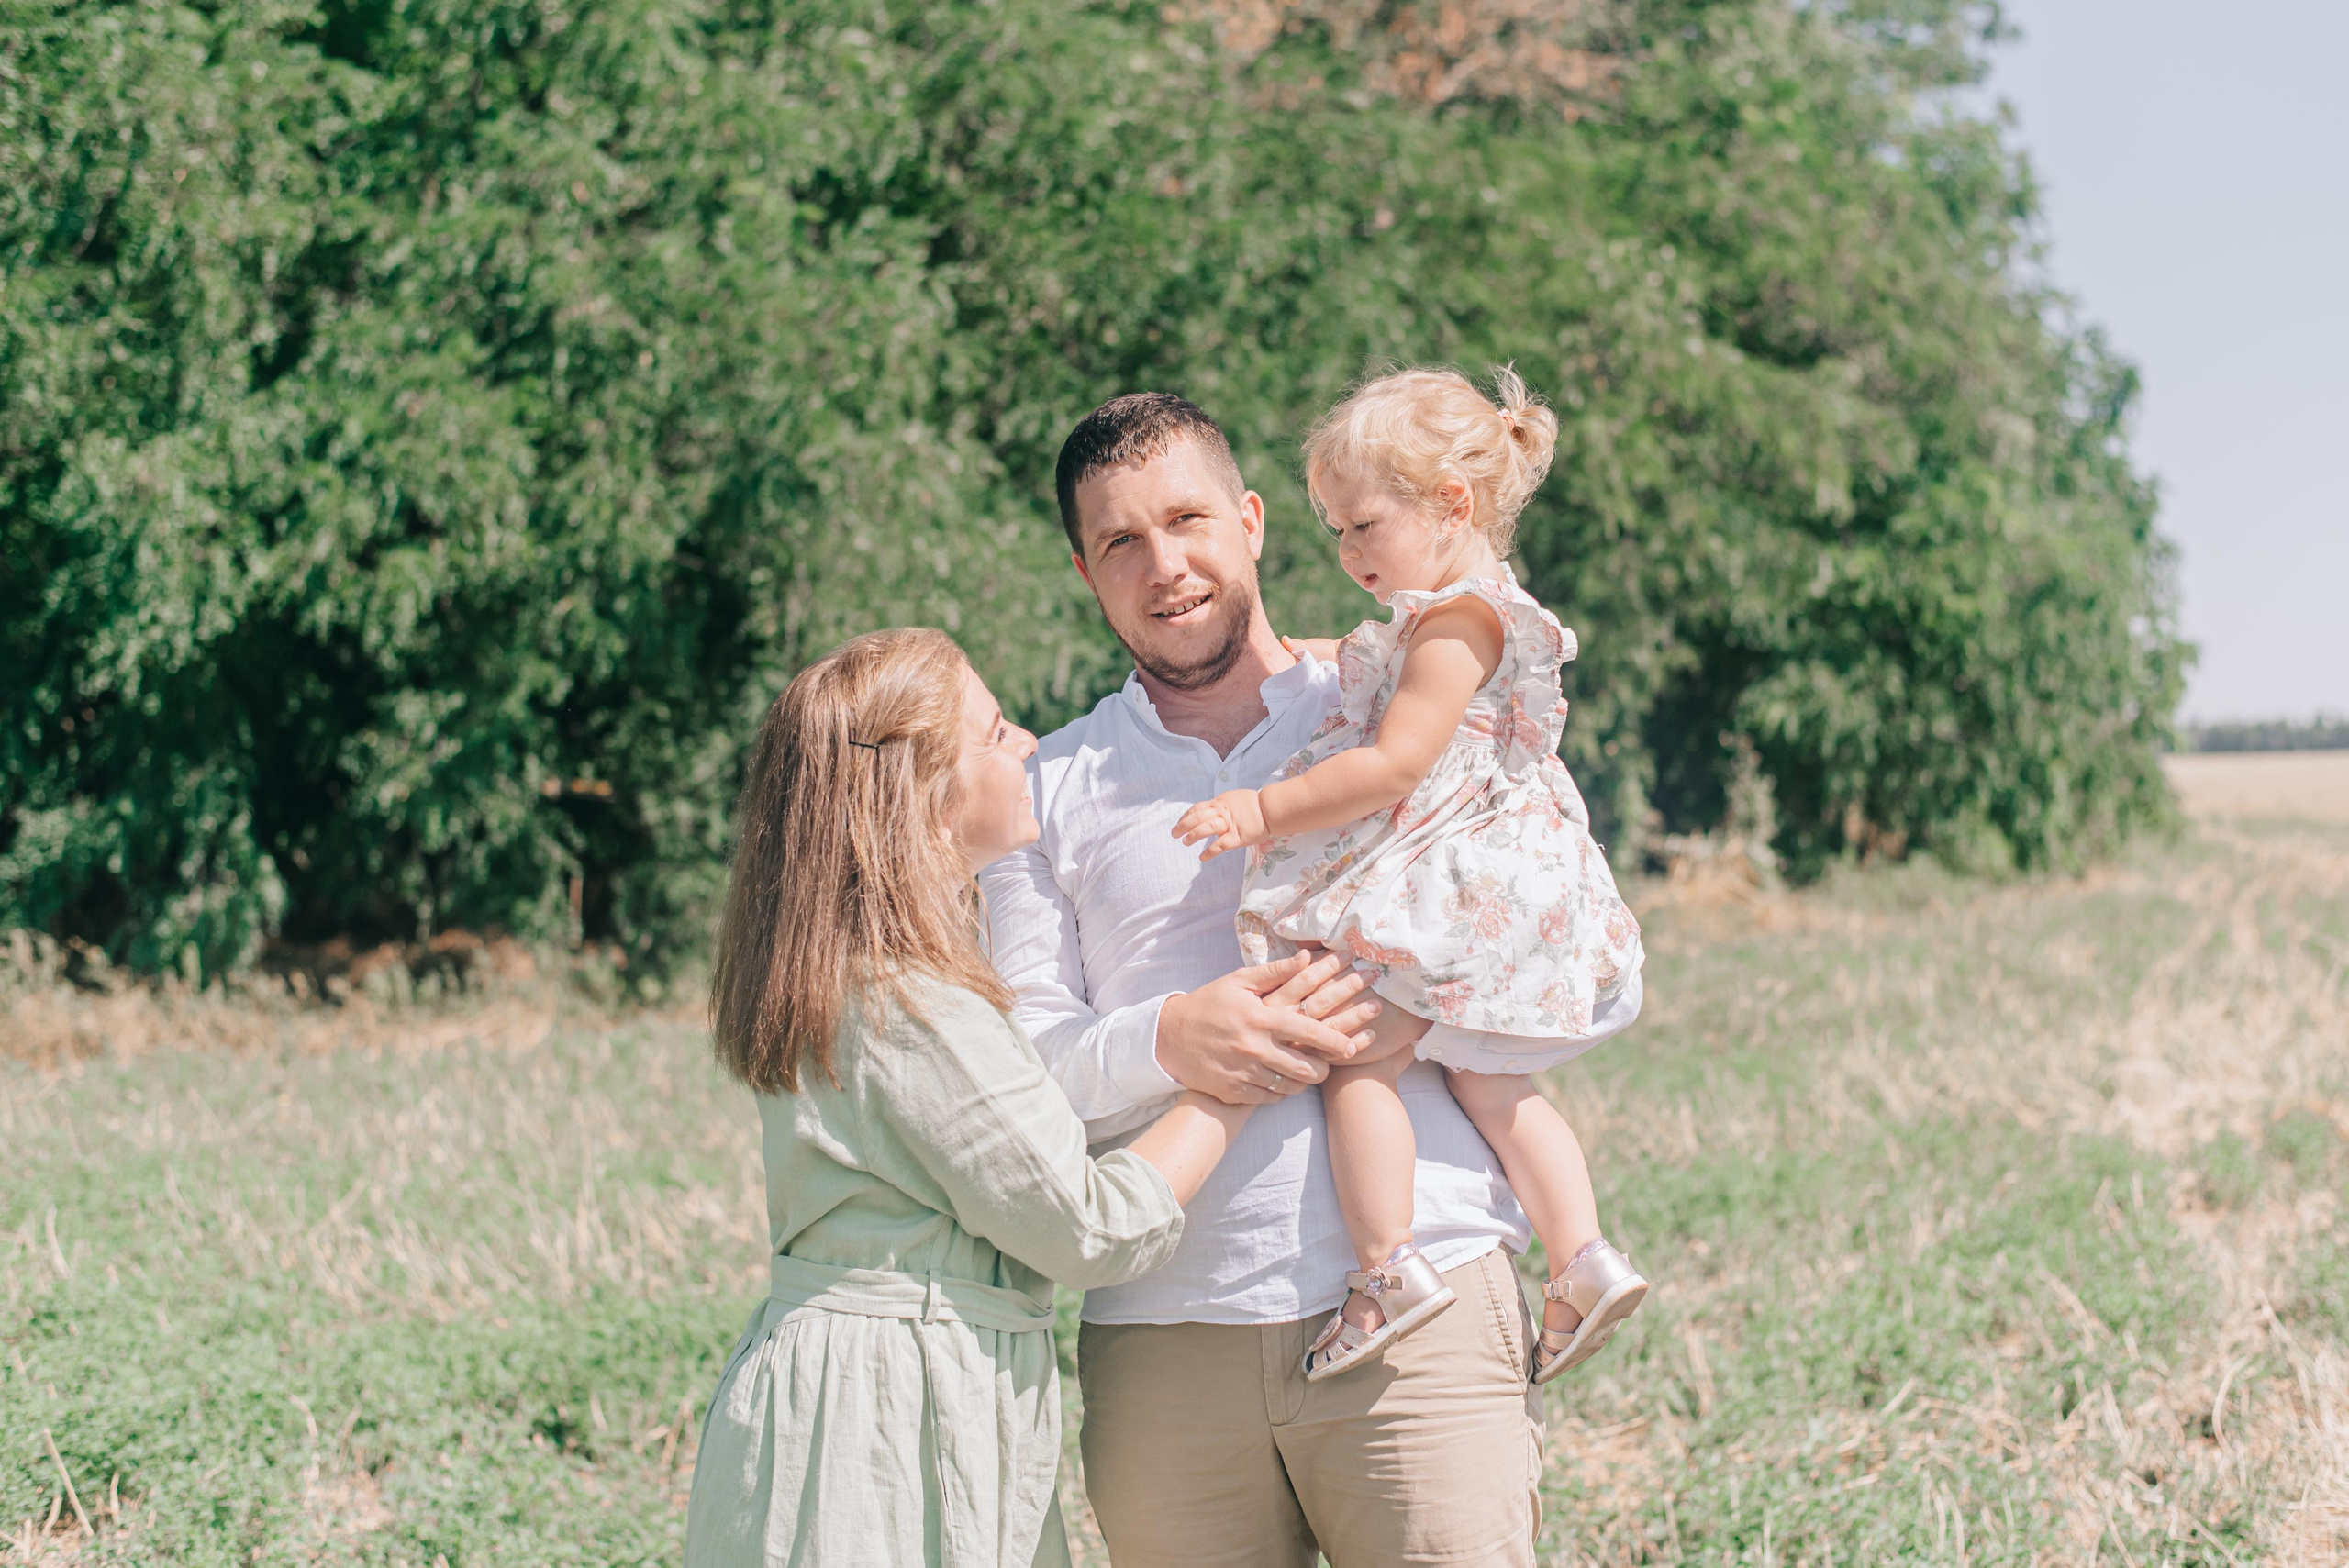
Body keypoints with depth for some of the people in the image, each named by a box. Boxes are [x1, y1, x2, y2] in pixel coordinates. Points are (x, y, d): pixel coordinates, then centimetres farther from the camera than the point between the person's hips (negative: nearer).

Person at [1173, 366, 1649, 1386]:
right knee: (1490, 1086, 13)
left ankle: (1388, 1267, -13)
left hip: (1440, 894, -10)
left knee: (1361, 1064, -8)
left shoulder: (1456, 619, -13)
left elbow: (1395, 765, -20)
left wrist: (1267, 812, -17)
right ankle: (1583, 1256, 7)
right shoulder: (1479, 613, 18)